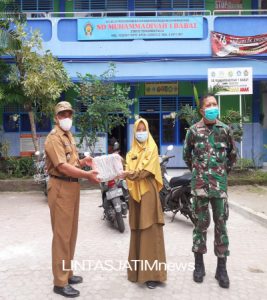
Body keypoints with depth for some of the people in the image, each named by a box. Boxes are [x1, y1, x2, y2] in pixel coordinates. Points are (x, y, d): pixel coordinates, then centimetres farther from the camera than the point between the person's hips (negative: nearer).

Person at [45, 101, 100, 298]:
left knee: (71, 232, 16)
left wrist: (83, 162, 1)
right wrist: (86, 175, -29)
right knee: (62, 234, -5)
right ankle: (60, 282, 5)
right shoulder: (54, 138, -13)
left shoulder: (69, 136, 17)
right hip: (61, 188, -9)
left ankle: (67, 273, 29)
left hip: (73, 186, 10)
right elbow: (62, 167, -24)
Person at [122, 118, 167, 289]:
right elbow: (128, 170, 6)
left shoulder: (152, 148, 2)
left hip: (148, 191, -5)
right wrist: (127, 173, -16)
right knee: (137, 231, 7)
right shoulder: (131, 153, 18)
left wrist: (133, 174, -25)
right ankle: (138, 269, 16)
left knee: (150, 231, -6)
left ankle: (153, 273, -3)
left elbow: (148, 170, -12)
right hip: (135, 192, 5)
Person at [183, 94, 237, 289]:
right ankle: (199, 264, 19)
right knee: (201, 223, 6)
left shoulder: (225, 130, 4)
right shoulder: (194, 130, 0)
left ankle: (222, 267, 15)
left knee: (221, 224, 5)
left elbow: (233, 154, 16)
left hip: (220, 184, 1)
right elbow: (186, 154, 13)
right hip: (200, 183, -1)